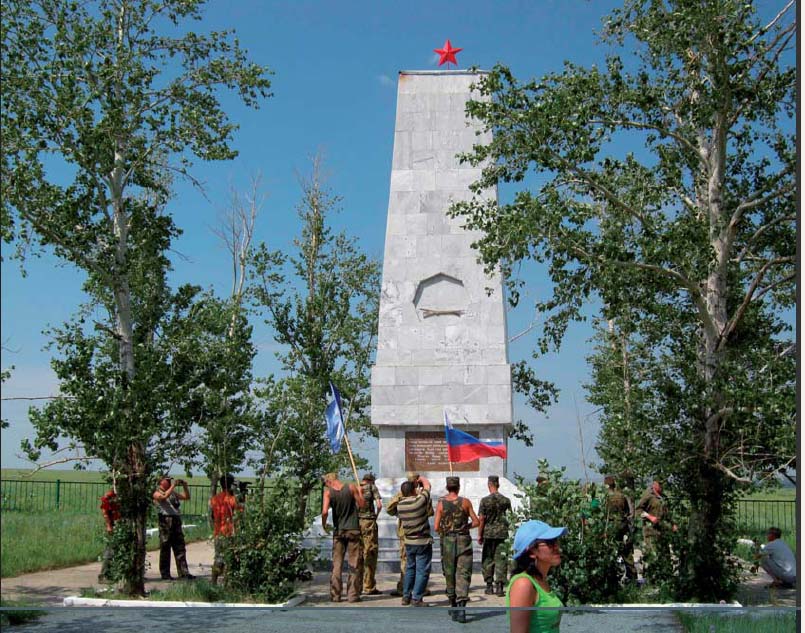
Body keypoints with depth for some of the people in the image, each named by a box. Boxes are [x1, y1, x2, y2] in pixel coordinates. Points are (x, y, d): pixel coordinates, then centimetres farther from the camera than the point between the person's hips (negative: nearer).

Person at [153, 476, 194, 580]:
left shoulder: (173, 493, 19)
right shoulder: (157, 493, 1)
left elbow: (187, 497, 21)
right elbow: (164, 497, -20)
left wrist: (184, 486, 9)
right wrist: (173, 485, -17)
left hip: (176, 522, 6)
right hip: (165, 522, -6)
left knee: (180, 549, 2)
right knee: (165, 549, -1)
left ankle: (183, 573, 2)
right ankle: (165, 574, 5)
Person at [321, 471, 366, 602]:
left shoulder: (328, 492, -4)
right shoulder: (351, 487, -3)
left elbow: (324, 511, -15)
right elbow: (362, 504, -1)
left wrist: (324, 524, 2)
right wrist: (359, 492, 15)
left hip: (338, 531, 1)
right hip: (353, 530, -1)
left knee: (336, 564, 9)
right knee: (355, 565, 5)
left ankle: (335, 595, 7)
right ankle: (353, 595, 2)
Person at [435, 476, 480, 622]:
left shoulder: (441, 503, -2)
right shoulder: (465, 502, -3)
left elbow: (436, 527, -4)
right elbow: (476, 522, 0)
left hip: (447, 541, 1)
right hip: (463, 541, -1)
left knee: (449, 574, 15)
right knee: (463, 575, -3)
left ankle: (453, 606, 26)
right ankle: (461, 606, -19)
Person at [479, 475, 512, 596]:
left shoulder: (485, 500, -7)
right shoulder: (506, 500, 1)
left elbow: (481, 519, -6)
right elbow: (510, 518, 6)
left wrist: (479, 535, 2)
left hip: (488, 533, -1)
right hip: (502, 533, 1)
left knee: (487, 559, 9)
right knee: (501, 559, 3)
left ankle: (489, 586, 11)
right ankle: (500, 586, -2)